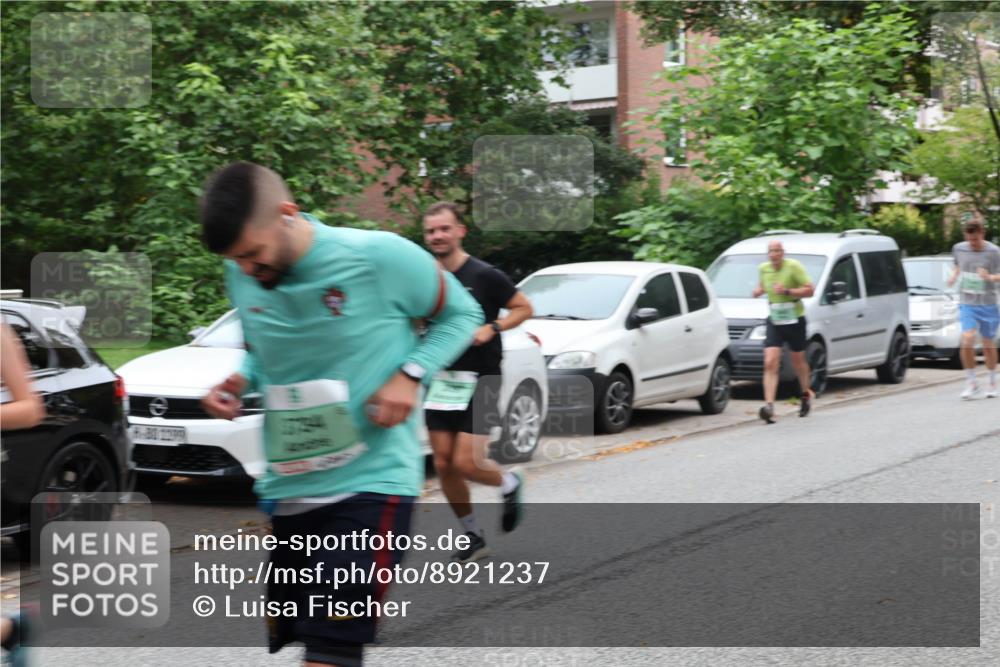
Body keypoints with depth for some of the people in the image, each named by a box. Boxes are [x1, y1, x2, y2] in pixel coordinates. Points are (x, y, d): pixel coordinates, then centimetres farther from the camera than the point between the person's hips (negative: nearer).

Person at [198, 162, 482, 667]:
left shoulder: (380, 257, -14)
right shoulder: (241, 278, 2)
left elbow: (462, 314, 2)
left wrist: (411, 373, -15)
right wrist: (239, 381, -2)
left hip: (371, 481, -6)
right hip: (285, 489, 6)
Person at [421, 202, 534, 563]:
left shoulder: (484, 275, -9)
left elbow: (524, 308, -2)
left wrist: (491, 329, -17)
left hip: (479, 380, -5)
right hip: (441, 380, 5)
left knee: (466, 463, -12)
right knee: (444, 465, 2)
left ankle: (510, 484, 21)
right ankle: (473, 537, 20)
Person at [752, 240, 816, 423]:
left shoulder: (794, 266, -12)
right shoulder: (763, 269, 3)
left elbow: (809, 290, -14)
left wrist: (787, 291, -25)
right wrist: (759, 290, 1)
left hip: (795, 320, -3)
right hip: (774, 322, 3)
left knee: (798, 360, 14)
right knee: (770, 363, -13)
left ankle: (806, 394, 41)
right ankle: (769, 405, -21)